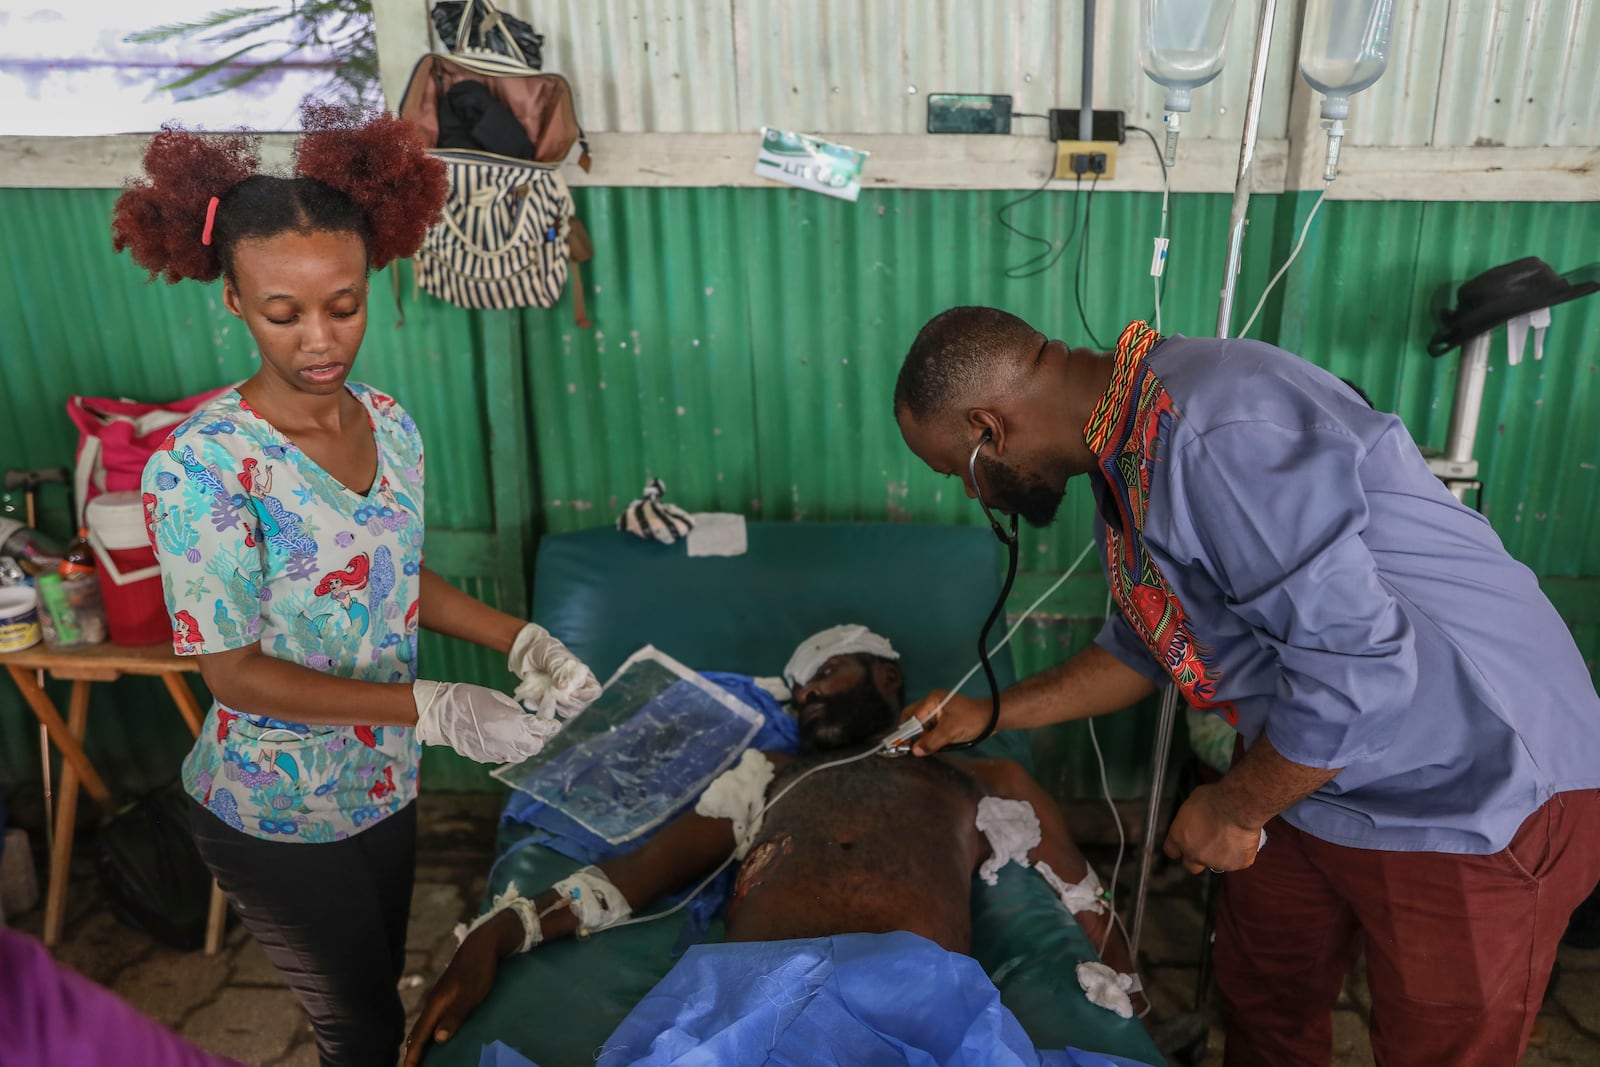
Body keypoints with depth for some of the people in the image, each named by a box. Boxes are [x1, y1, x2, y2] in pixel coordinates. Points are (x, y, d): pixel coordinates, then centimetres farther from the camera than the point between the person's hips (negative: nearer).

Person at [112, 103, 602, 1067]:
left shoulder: (391, 425, -6)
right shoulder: (201, 466, -25)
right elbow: (233, 669, -22)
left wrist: (522, 640, -8)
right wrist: (433, 708, -27)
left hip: (386, 783, 5)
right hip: (277, 815, -5)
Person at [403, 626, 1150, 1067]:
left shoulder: (984, 784, 32)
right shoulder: (768, 775, 34)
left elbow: (1088, 916, 28)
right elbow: (645, 867, 22)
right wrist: (501, 931, 7)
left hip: (915, 979, -1)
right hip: (750, 979, 2)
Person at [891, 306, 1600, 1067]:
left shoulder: (1215, 434, -31)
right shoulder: (1126, 454, 1)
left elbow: (1356, 671, -31)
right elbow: (1151, 647, 13)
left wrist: (1232, 811, -16)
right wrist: (991, 714, 14)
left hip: (1473, 797, -8)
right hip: (1309, 777, 9)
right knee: (1260, 1001, 21)